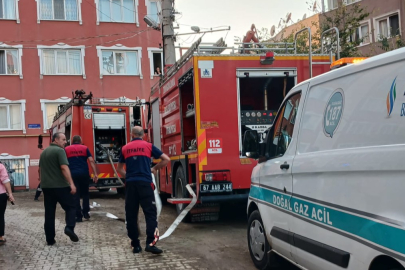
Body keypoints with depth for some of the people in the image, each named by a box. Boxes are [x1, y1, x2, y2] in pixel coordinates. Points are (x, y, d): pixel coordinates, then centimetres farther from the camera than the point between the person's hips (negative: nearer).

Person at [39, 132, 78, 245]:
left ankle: (50, 239, 9)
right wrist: (71, 183, -24)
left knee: (49, 213, 9)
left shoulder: (44, 152, 16)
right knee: (71, 207, 5)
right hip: (60, 186, -7)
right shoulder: (59, 150, -10)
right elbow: (64, 168, -20)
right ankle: (69, 228, -16)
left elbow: (40, 169, 24)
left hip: (46, 186, 7)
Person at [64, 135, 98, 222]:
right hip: (84, 174, 1)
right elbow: (91, 161, -2)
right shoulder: (85, 148, 8)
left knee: (76, 195, 4)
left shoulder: (66, 149, 9)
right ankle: (86, 213, 20)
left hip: (72, 174, -1)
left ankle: (79, 216, 4)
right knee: (85, 193, 19)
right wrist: (95, 174, -4)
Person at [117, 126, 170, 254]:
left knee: (131, 215, 8)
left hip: (130, 184, 3)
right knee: (150, 213, -3)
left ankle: (135, 245, 10)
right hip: (145, 183, -3)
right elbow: (166, 159, 5)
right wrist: (155, 169, 16)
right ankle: (150, 243, -15)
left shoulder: (125, 148, 14)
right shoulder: (148, 146, 6)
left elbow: (119, 169, 23)